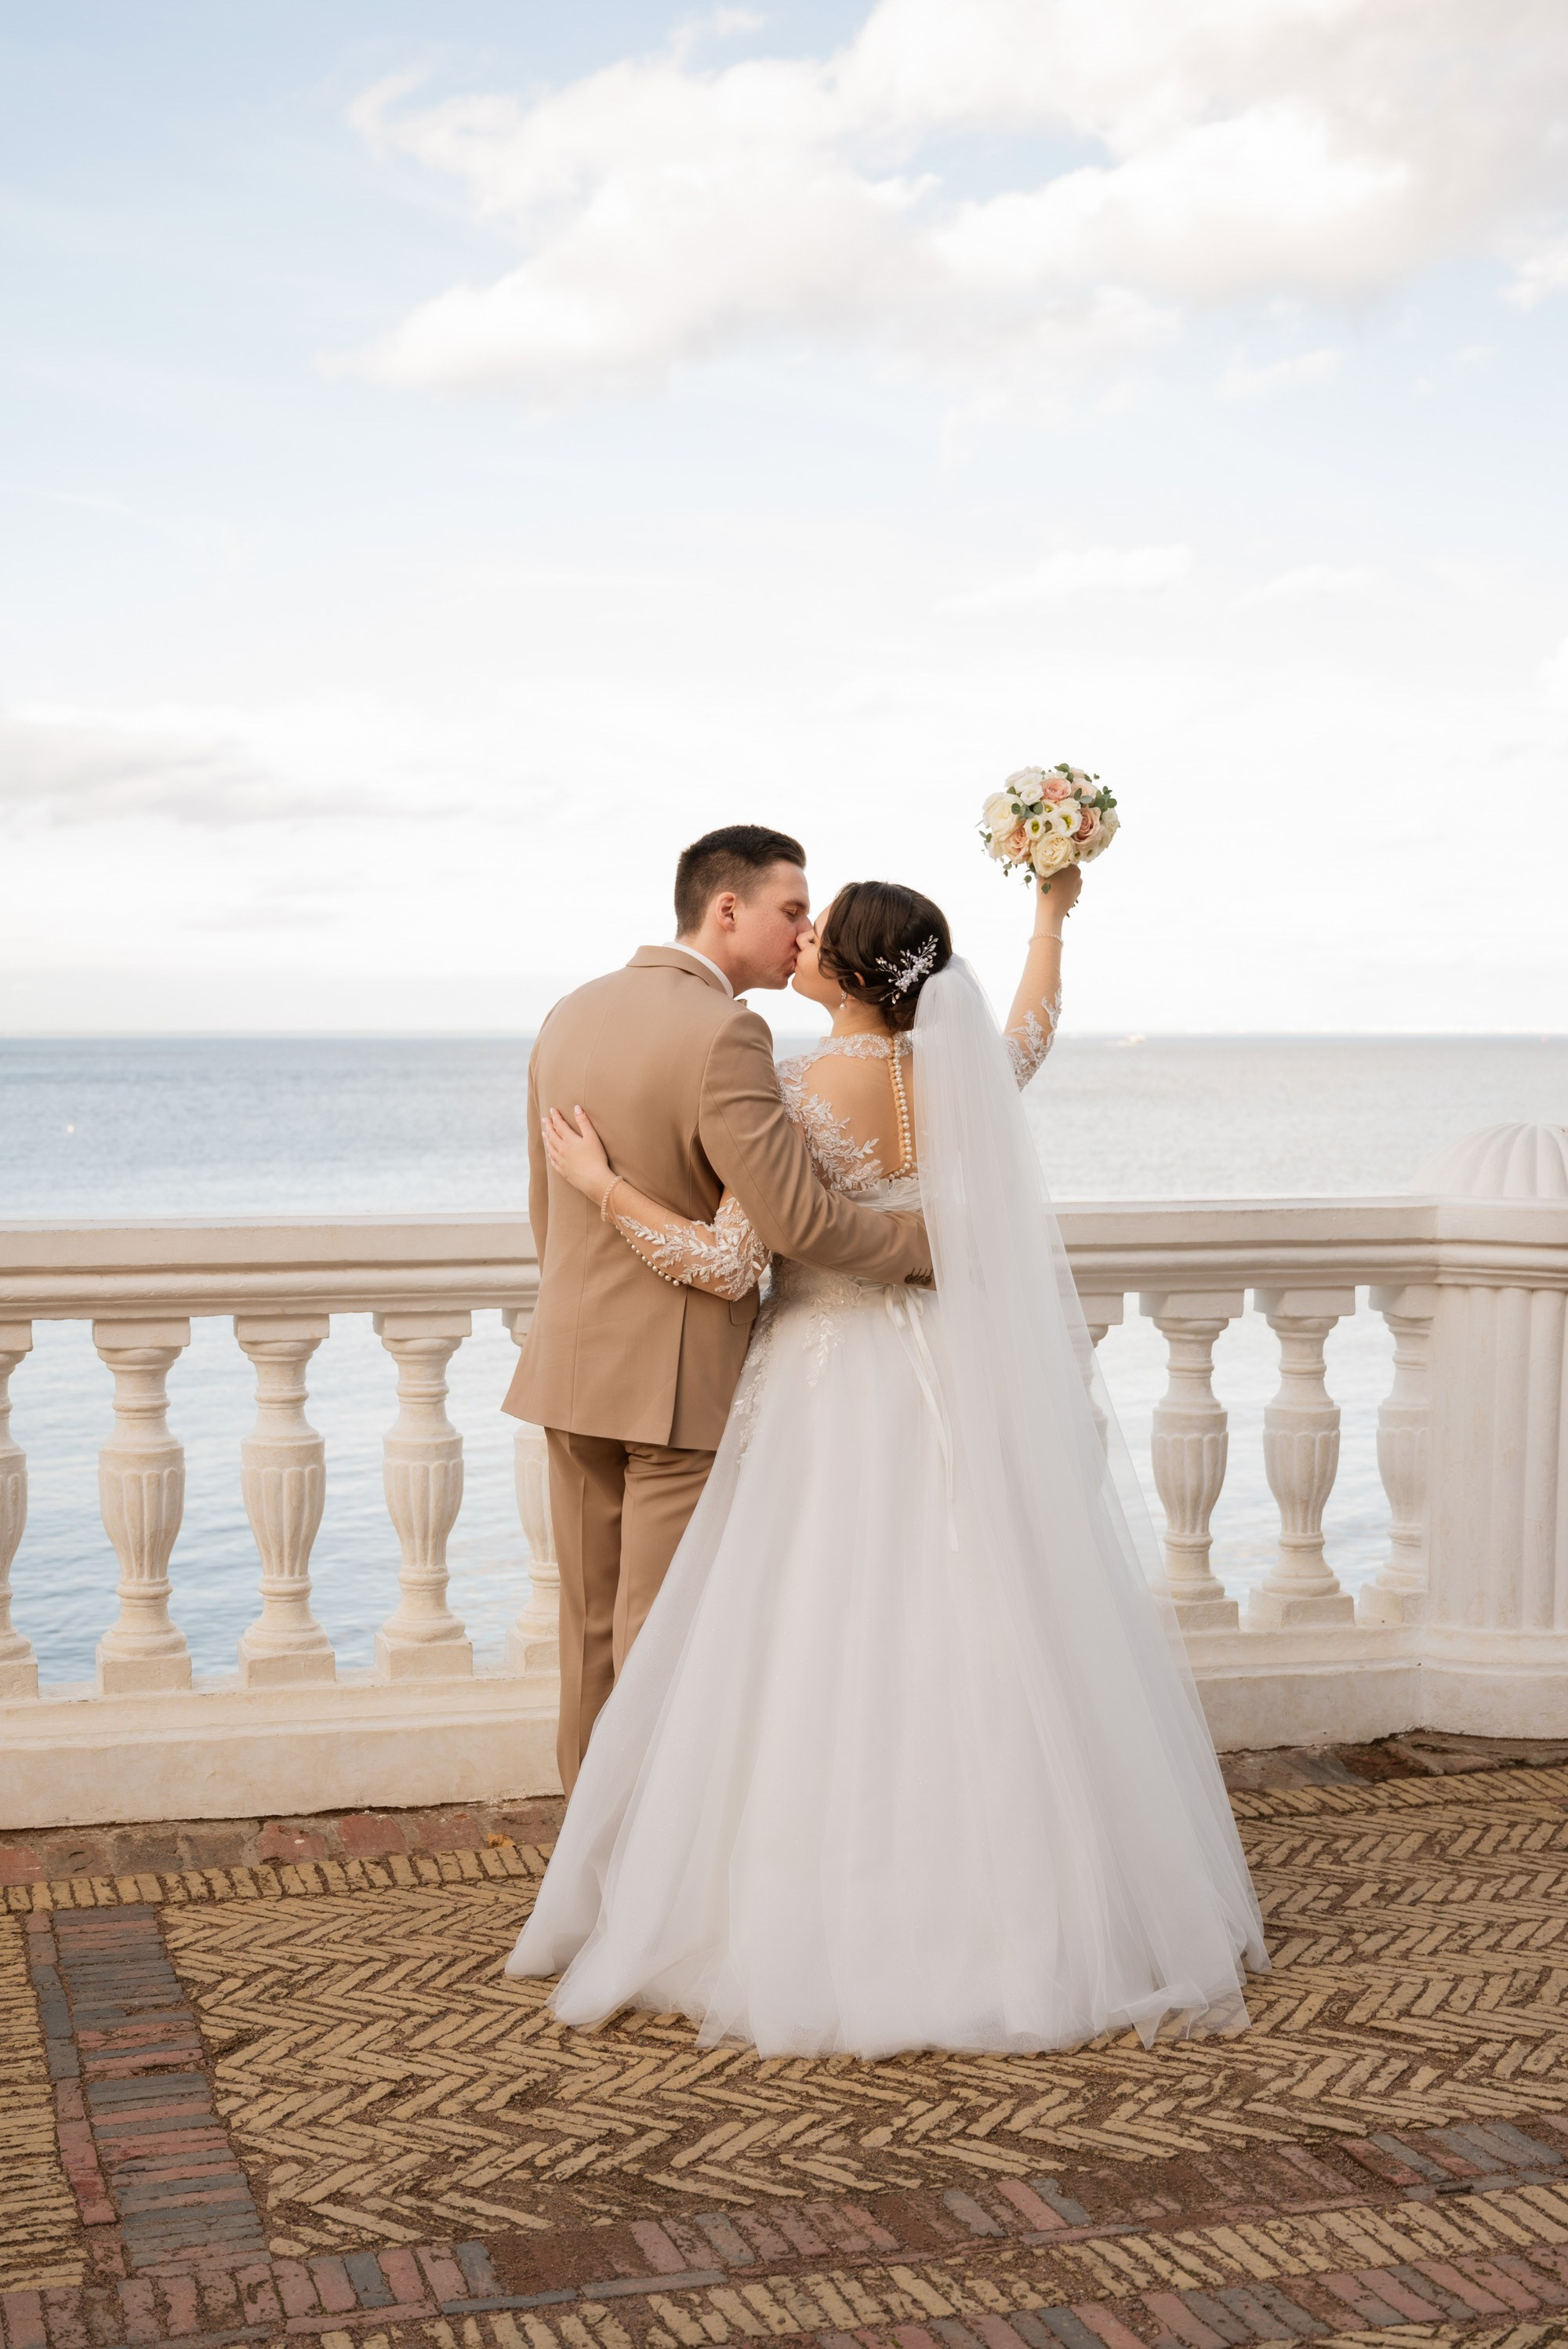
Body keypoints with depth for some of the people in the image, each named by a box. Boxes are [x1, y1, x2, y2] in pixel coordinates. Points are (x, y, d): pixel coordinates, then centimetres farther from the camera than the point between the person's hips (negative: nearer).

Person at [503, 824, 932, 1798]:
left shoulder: (570, 1015, 7)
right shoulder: (723, 1033, -19)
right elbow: (797, 1219, -23)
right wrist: (930, 1240, -10)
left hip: (573, 1363, 8)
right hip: (681, 1380, -7)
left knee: (594, 1625, 16)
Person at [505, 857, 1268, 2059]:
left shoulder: (806, 1094, -16)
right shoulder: (960, 1075, 0)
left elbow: (727, 1264, -19)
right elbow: (1032, 1035, 24)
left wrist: (601, 1183, -10)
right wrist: (1051, 915, 36)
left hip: (838, 1395, -6)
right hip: (959, 1394, 6)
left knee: (828, 1664, 2)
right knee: (962, 1655, 12)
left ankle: (835, 1929, 8)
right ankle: (998, 1907, 19)